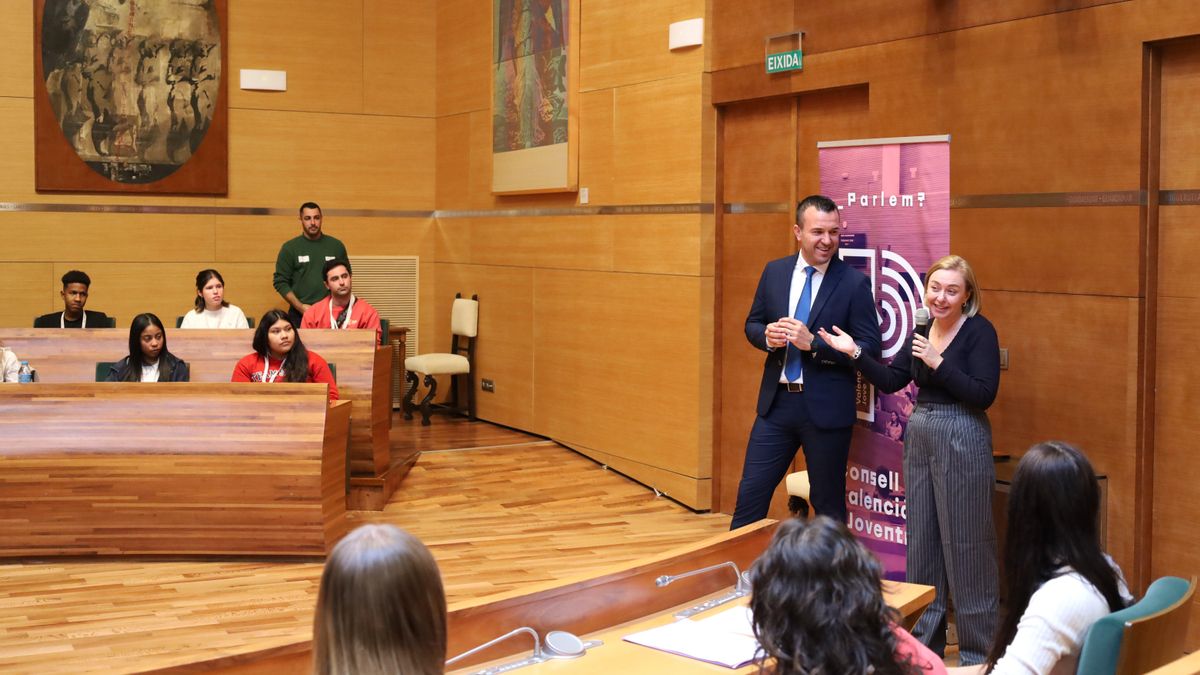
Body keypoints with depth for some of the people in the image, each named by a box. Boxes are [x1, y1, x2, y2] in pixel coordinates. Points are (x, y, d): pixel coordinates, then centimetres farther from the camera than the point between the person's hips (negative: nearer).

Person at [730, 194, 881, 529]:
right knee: (750, 494, 8)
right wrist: (768, 335, -11)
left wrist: (812, 342, -22)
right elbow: (752, 324, 13)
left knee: (828, 504, 11)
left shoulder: (855, 282, -9)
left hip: (826, 409, -3)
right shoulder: (774, 272, 4)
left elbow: (870, 348, -11)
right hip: (776, 401, 4)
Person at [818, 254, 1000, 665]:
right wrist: (855, 353, 1)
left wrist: (937, 362, -24)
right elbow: (890, 381, 11)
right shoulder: (923, 330, 9)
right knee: (921, 541, 14)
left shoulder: (979, 331, -11)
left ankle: (979, 651, 13)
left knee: (965, 545, 0)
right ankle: (925, 639, 28)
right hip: (919, 437, 7)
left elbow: (984, 395, -19)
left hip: (962, 442, -7)